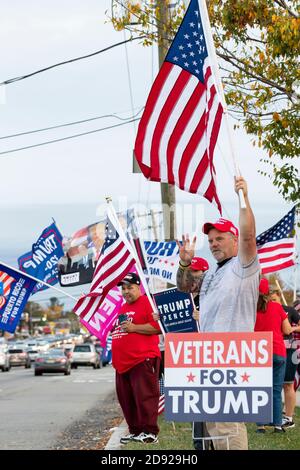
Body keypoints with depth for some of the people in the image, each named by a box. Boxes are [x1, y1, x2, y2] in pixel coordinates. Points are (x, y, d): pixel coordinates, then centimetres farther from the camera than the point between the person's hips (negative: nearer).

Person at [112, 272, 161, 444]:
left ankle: (150, 432, -9)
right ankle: (135, 430, 17)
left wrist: (134, 327, -17)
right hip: (123, 362, 9)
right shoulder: (123, 308, 23)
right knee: (126, 398, 9)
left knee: (144, 396, -11)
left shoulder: (147, 303, -5)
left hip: (142, 359, -9)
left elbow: (157, 326, -16)